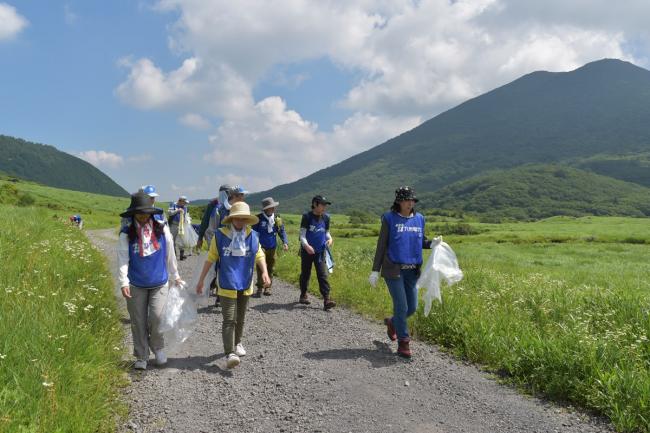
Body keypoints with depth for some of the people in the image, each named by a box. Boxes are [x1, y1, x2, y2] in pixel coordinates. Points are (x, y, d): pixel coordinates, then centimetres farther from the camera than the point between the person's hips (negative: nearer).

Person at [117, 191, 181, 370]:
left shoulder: (162, 229, -4)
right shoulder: (126, 234, -6)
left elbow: (170, 254, 6)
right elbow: (122, 260, -9)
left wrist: (175, 276, 13)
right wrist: (124, 283, -19)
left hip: (159, 283, 0)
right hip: (136, 285, 0)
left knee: (157, 317, -12)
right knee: (138, 322, 8)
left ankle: (158, 347, 18)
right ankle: (141, 357, 25)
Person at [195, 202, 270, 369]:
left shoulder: (252, 236, -1)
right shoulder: (220, 235, -8)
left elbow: (259, 255, 4)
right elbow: (210, 259, -2)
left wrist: (264, 271, -15)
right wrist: (201, 280, 1)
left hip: (245, 285, 4)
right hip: (227, 286, -4)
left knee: (240, 318, 19)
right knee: (229, 320, -10)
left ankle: (237, 343, 40)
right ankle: (230, 353, -12)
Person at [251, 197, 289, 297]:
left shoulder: (277, 218, 2)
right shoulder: (259, 218, -9)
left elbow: (282, 231, 6)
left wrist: (285, 242, -8)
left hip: (272, 247, 4)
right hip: (261, 247, -4)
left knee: (270, 268, 10)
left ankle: (267, 288, 20)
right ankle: (259, 289, -8)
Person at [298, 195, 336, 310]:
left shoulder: (326, 217, 3)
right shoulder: (307, 217, -10)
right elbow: (302, 234, -12)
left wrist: (329, 238, -7)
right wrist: (306, 245, -30)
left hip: (320, 251, 3)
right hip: (307, 251, -2)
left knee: (323, 275, -6)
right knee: (305, 274, 12)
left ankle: (326, 300, -11)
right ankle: (303, 295, 32)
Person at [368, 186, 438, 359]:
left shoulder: (419, 219, 8)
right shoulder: (390, 219, -4)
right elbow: (381, 245, -2)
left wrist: (432, 243, -4)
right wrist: (375, 270, -5)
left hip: (412, 271, 5)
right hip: (394, 269, -5)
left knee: (412, 307, 9)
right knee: (402, 307, -5)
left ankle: (392, 322, 38)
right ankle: (403, 343, 10)